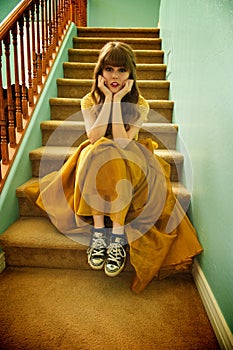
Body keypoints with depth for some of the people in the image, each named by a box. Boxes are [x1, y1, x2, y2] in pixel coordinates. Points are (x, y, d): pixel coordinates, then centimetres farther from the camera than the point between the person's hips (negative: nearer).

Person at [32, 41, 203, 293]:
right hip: (94, 164, 1)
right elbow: (94, 138, -20)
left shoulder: (139, 105, -8)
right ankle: (99, 231, -31)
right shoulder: (90, 101, -3)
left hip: (129, 165, -1)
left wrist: (118, 100, -21)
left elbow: (122, 143, -22)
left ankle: (118, 235, -33)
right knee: (97, 152, -32)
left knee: (112, 159, -34)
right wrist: (108, 98, -20)